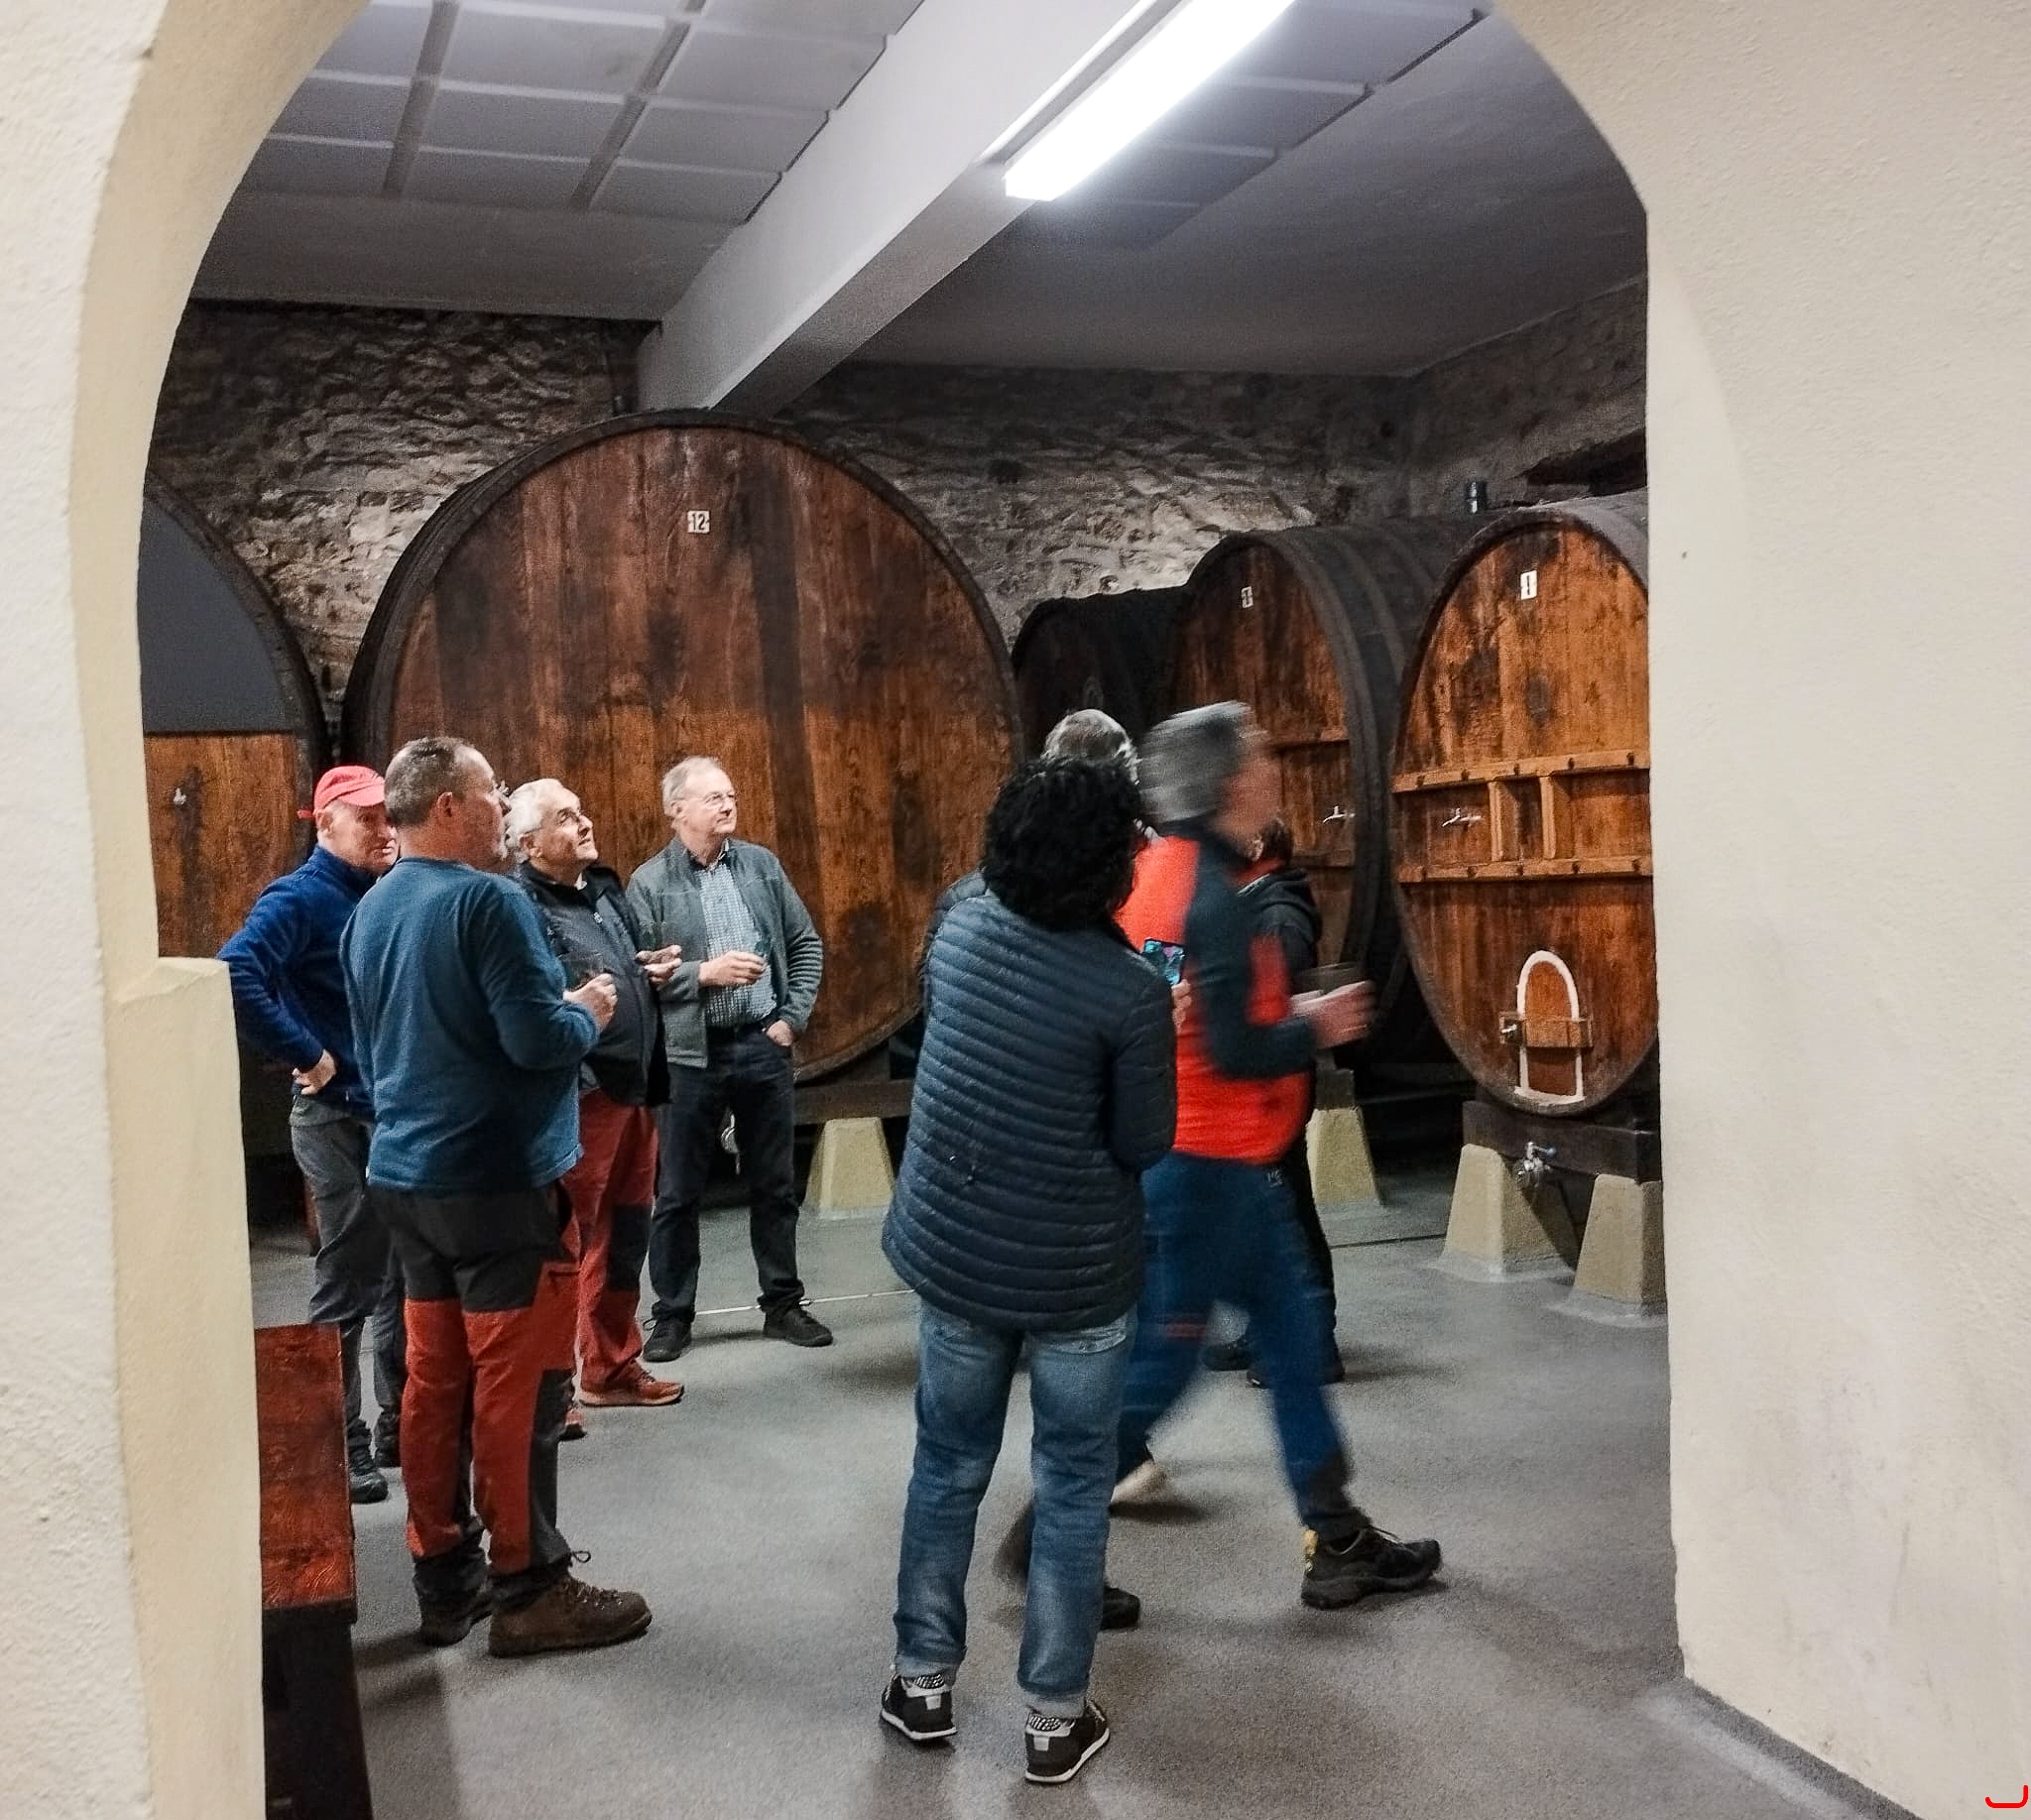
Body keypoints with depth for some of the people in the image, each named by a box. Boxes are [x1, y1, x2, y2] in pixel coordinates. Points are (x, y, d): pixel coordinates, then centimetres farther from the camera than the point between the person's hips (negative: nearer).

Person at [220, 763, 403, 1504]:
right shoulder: (299, 899, -12)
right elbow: (234, 975, -27)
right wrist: (303, 1054, -21)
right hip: (340, 1116, -7)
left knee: (405, 1278, 15)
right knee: (345, 1287, 1)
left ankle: (400, 1424, 28)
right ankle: (339, 1447, 12)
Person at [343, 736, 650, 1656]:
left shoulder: (369, 911, 11)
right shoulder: (488, 900, -17)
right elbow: (537, 1040, -21)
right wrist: (588, 1010, -3)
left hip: (405, 1175, 9)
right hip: (496, 1181, -8)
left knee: (435, 1380, 13)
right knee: (516, 1387, 0)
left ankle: (445, 1580, 21)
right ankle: (529, 1587, 9)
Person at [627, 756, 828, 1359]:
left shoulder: (761, 864, 6)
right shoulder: (650, 883, -5)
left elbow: (806, 945, 10)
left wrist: (793, 1016, 1)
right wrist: (704, 974, -18)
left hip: (764, 1046, 3)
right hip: (691, 1055, -3)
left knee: (775, 1185, 12)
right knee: (678, 1193, 6)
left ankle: (783, 1304, 25)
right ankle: (672, 1315, 19)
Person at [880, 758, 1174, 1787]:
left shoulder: (963, 927, -5)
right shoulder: (1130, 994, -20)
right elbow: (1143, 1145, -11)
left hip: (952, 1251, 5)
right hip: (1077, 1275, -4)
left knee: (947, 1470, 19)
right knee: (1071, 1492, 11)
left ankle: (922, 1682, 31)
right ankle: (1055, 1718, 21)